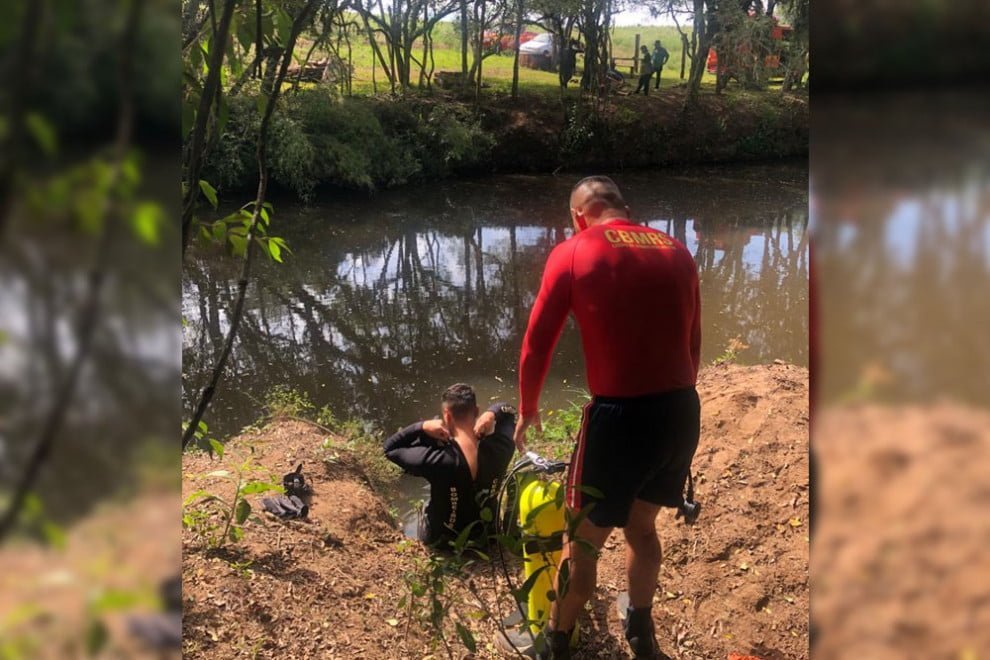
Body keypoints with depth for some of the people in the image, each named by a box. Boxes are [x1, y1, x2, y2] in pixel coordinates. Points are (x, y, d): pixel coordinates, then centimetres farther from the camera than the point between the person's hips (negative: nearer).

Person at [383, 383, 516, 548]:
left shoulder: (439, 461, -36)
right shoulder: (500, 448, -26)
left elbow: (390, 448, -19)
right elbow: (508, 411, -4)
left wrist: (422, 427, -30)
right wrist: (491, 415, -24)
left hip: (441, 540, -2)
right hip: (484, 536, 3)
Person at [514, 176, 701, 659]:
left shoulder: (572, 253, -3)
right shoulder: (677, 251, 10)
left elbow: (536, 346, -2)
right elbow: (692, 344, 14)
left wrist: (527, 410, 13)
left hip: (620, 415, -5)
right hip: (683, 412, 5)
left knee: (583, 541, 15)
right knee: (641, 525, 27)